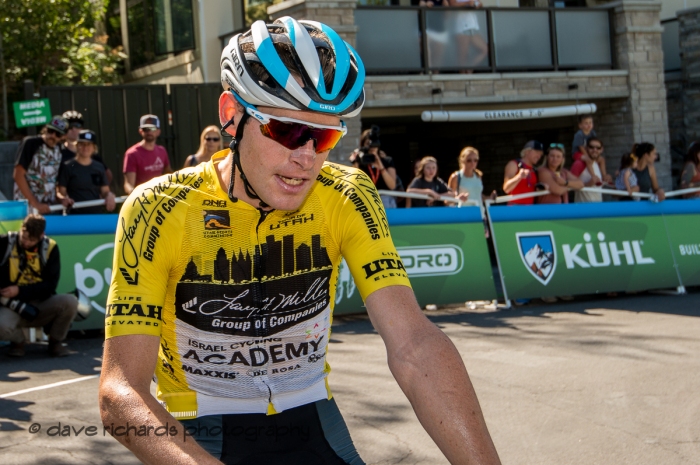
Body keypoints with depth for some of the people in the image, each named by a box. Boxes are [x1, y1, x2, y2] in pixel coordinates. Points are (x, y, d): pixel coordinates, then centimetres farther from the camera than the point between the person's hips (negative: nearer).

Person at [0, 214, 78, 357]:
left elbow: (50, 285, -6)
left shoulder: (50, 248, -3)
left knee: (70, 302, -26)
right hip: (12, 306, -2)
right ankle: (18, 341, 5)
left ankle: (55, 342, 3)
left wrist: (20, 291, -17)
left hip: (41, 305, 2)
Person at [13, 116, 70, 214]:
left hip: (48, 208, 6)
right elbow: (18, 175, -13)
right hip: (27, 206, -5)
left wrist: (62, 198, -3)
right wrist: (35, 204, -15)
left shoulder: (59, 149, 9)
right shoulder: (30, 143, -8)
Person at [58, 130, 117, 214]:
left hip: (97, 212, 4)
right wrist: (65, 198, -22)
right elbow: (61, 191, 0)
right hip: (75, 214, -4)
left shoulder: (99, 167, 14)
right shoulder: (68, 167, 1)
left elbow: (105, 190, 16)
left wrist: (109, 195, -6)